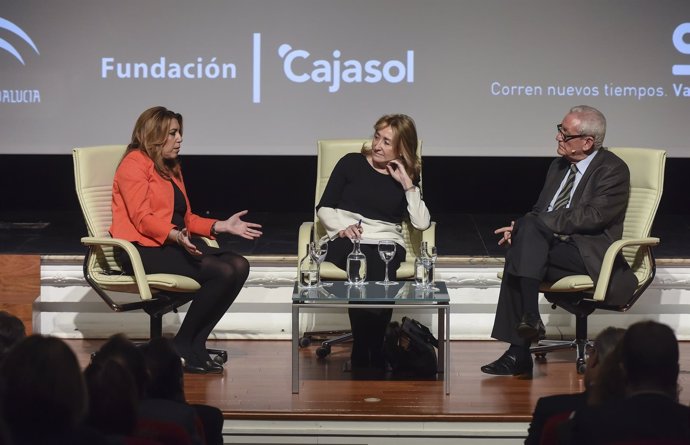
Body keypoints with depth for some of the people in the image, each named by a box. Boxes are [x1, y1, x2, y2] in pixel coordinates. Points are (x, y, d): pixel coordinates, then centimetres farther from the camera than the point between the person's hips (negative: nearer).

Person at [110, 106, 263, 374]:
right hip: (145, 249, -9)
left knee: (239, 266, -15)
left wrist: (223, 226, 8)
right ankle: (182, 346, -16)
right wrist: (176, 236, -30)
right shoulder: (134, 164, -4)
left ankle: (195, 344, -15)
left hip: (175, 243, 9)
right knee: (222, 272, -25)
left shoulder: (171, 168, 25)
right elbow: (142, 218, -15)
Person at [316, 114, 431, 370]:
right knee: (364, 270, -36)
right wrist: (341, 227, -8)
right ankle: (369, 356, -25)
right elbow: (324, 207, 11)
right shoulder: (352, 163, 13)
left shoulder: (408, 178, 16)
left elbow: (422, 223, 1)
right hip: (345, 241, -1)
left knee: (378, 273, -35)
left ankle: (364, 358, -22)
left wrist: (407, 184, -2)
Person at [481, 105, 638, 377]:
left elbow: (592, 217, -17)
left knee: (531, 226, -30)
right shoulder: (559, 167, 21)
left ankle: (529, 317, -33)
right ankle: (518, 353, -29)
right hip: (552, 246, 7)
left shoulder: (613, 170, -4)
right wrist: (520, 227, -6)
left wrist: (526, 224, -20)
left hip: (589, 254, -7)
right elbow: (539, 212, 21)